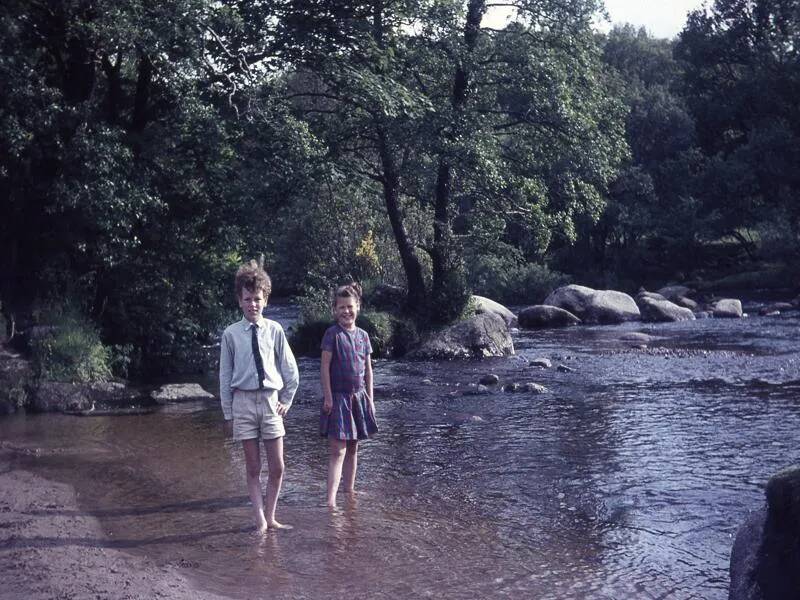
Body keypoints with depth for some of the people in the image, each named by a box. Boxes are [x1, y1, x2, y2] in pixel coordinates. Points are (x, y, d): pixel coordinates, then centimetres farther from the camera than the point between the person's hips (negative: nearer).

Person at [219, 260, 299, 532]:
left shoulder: (274, 330, -1)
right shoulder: (231, 334, -2)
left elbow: (291, 371, 8)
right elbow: (225, 376, 3)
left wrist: (286, 401, 5)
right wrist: (228, 414, 3)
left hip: (270, 400, 1)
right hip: (243, 401, -1)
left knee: (277, 468, 3)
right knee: (253, 468, 5)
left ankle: (270, 517, 18)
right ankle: (260, 520, 12)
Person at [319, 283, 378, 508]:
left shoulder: (363, 335, 8)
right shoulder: (332, 334, -8)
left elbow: (368, 369, 13)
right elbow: (325, 367, -10)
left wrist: (369, 397, 11)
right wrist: (327, 396, -13)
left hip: (358, 396, 6)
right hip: (338, 397, -6)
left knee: (352, 448, 14)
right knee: (337, 450, -12)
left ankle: (349, 490, 27)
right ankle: (331, 499, -16)